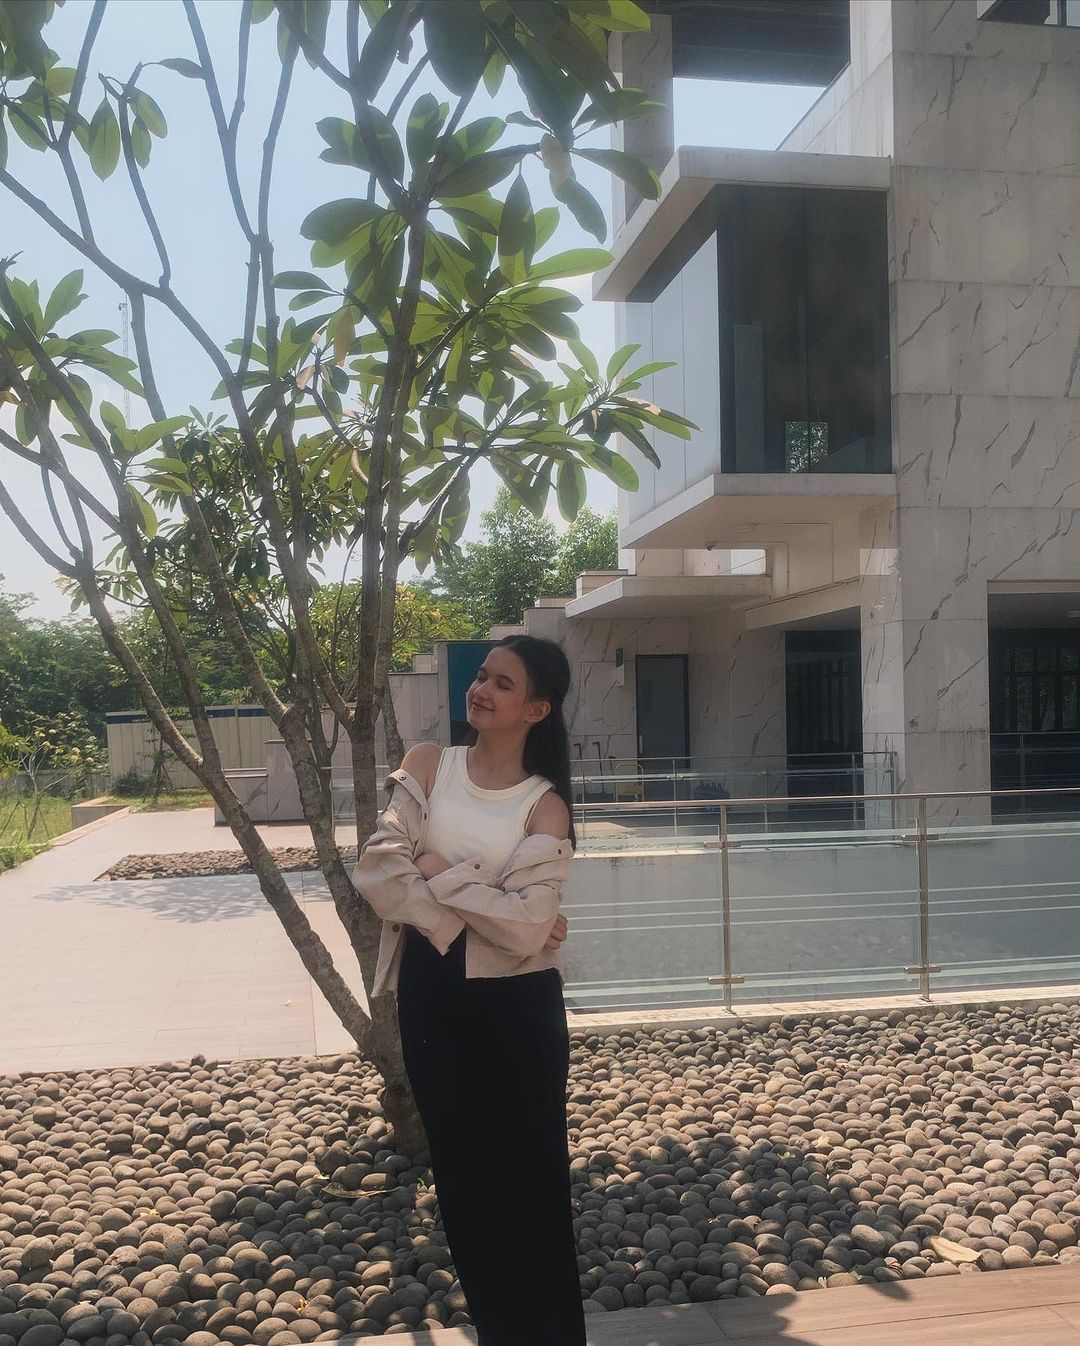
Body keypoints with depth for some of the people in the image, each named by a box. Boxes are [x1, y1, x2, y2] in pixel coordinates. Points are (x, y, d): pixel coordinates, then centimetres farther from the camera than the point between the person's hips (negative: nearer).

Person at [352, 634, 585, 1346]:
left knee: (528, 1178, 9)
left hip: (516, 1006, -3)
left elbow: (524, 928, -19)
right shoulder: (428, 765, 0)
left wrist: (436, 871, -13)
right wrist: (482, 909, -18)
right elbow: (377, 871, -12)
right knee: (462, 1174, 15)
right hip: (431, 995, 3)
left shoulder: (545, 806, -7)